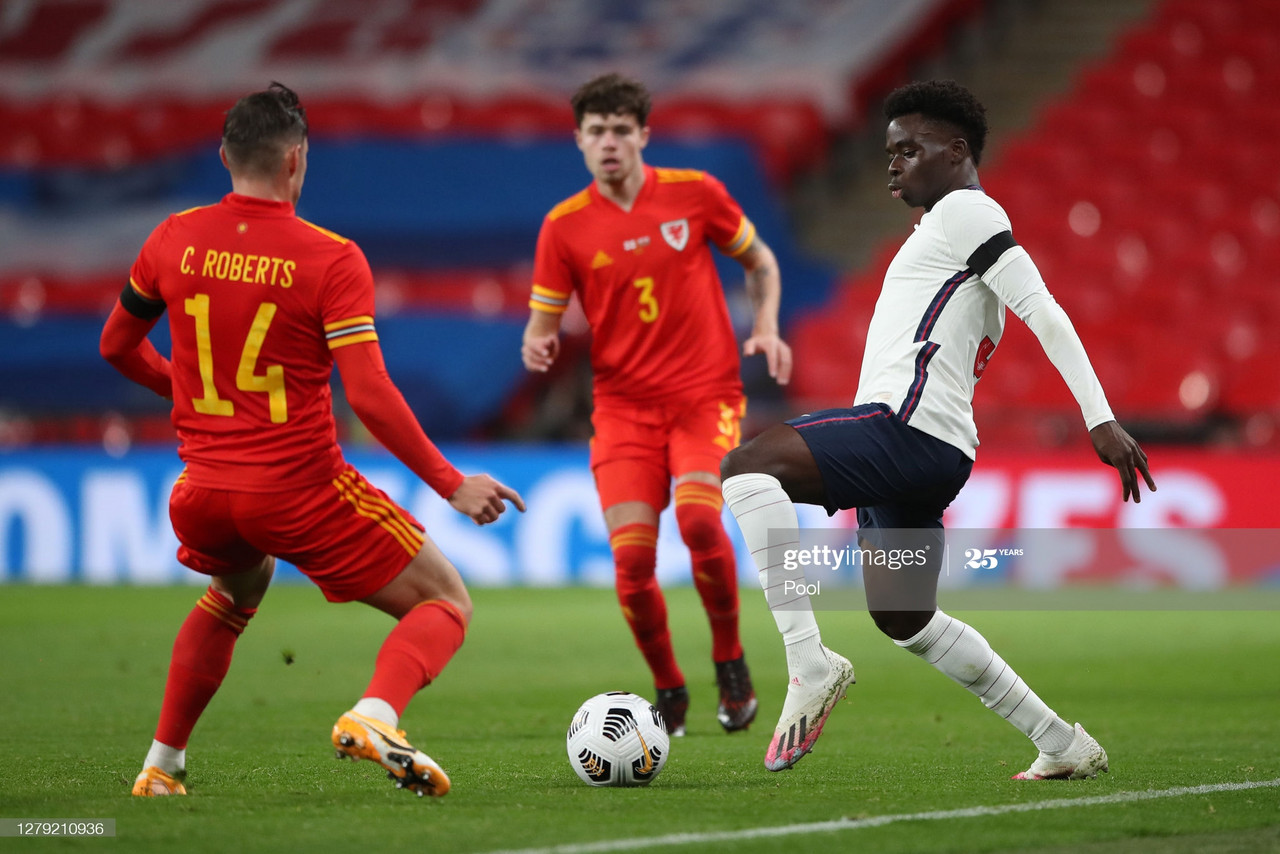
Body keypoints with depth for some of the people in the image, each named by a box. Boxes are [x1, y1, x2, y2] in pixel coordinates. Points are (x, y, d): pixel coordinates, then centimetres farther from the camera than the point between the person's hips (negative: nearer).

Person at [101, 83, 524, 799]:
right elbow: (370, 395, -20)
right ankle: (375, 716, -24)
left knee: (238, 592, 37)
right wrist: (451, 484, -13)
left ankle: (162, 765, 31)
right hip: (303, 493, -5)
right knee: (446, 604, 6)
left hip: (203, 493, 5)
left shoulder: (175, 239, 1)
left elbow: (117, 346, 15)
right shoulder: (331, 260, -13)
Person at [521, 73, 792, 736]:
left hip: (705, 392, -1)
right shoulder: (564, 226, 1)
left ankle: (730, 662, -3)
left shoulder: (695, 193, 0)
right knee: (631, 555, -14)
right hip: (623, 403, 1)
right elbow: (544, 321, 5)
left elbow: (759, 262, 15)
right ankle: (668, 692, 10)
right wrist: (538, 346, -18)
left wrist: (766, 328, -1)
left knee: (698, 516, -27)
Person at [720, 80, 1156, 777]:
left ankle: (810, 663, -29)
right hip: (927, 456, 11)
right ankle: (1063, 745, 23)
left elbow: (1044, 312, -12)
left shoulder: (965, 210, -2)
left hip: (909, 430, -11)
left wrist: (1100, 419, -22)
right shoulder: (949, 225, 28)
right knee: (906, 622, 18)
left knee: (744, 467, -24)